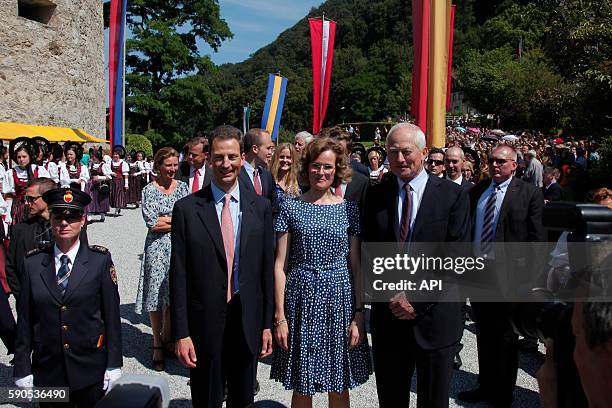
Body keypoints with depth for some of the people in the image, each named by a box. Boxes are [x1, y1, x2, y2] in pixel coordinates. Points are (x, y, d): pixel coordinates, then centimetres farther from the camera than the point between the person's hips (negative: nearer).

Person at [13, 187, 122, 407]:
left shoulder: (100, 259, -4)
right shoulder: (33, 262, 1)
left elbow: (111, 314, -3)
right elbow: (24, 320, 3)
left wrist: (114, 367, -4)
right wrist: (22, 371, 2)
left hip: (91, 370, -1)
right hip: (47, 371, 2)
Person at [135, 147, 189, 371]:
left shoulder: (183, 187, 6)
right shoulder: (149, 190, -5)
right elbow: (152, 224, -12)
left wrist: (165, 220, -10)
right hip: (158, 248, -3)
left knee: (175, 294, 12)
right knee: (156, 295, 4)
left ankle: (167, 337, 30)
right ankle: (157, 344, 18)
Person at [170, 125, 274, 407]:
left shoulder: (260, 207, 0)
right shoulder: (187, 209, -6)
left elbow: (267, 268, 3)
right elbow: (178, 275, -5)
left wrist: (267, 324, 4)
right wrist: (181, 333, -7)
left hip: (247, 322, 2)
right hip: (204, 324, -2)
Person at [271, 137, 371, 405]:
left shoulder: (349, 209, 4)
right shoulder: (291, 208, 1)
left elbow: (356, 266, 4)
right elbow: (280, 265, 0)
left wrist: (359, 314, -2)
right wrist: (280, 316, -5)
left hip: (339, 301, 1)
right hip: (301, 300, 0)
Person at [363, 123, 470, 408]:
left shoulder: (453, 195, -5)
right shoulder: (375, 195, 3)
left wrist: (416, 299, -14)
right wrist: (392, 297, -10)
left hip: (434, 318, -2)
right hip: (388, 317, 2)